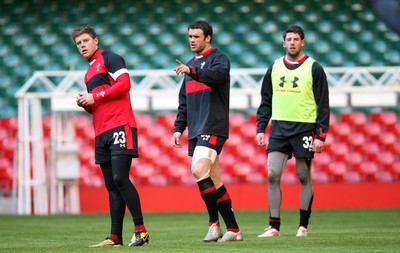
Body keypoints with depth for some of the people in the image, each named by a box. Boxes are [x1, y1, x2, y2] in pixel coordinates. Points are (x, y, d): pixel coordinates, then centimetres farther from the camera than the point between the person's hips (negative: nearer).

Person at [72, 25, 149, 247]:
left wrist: (94, 97, -11)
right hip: (101, 132, 9)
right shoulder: (89, 73, 26)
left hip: (119, 126, -9)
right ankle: (115, 237, 4)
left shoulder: (109, 58, 1)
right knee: (111, 186, 5)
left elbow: (124, 83, -14)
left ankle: (141, 230, -15)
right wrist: (85, 104, 8)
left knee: (120, 179, -17)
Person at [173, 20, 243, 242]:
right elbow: (184, 103, 27)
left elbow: (218, 74, -27)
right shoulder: (190, 66, 22)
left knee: (199, 170, -23)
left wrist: (192, 71, -41)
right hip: (196, 131, 8)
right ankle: (233, 229, 9)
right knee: (214, 180, 6)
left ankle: (214, 222, -15)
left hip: (213, 128, -8)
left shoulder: (219, 58, -2)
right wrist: (178, 128, 18)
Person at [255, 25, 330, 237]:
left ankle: (303, 226, 12)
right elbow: (266, 102, 16)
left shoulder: (314, 69, -1)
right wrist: (260, 129, 7)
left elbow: (323, 104, -2)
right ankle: (274, 226, -4)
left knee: (304, 177, 2)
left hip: (304, 128, -3)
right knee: (273, 175, -7)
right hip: (279, 127, 3)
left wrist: (321, 135, -8)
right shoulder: (275, 67, 10)